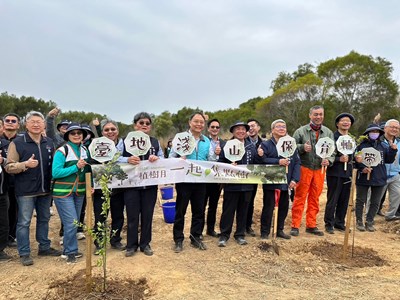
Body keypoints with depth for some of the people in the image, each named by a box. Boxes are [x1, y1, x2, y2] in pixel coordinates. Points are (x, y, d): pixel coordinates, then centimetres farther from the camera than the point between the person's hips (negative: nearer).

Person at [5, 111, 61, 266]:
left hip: (45, 189, 5)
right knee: (24, 222, 4)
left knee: (44, 219, 16)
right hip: (26, 191, -4)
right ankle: (24, 253, 17)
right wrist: (25, 164, -25)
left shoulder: (49, 143, 7)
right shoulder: (17, 143, -6)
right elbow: (9, 166, -9)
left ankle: (44, 247, 30)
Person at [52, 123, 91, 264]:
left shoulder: (85, 150, 6)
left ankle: (68, 250, 29)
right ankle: (70, 251, 11)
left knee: (75, 223, 13)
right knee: (71, 223, -8)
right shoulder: (62, 151, -13)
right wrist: (76, 167, -23)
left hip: (79, 192, 6)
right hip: (63, 192, -6)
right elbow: (55, 173, -19)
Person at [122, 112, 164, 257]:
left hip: (150, 184, 3)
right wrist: (128, 159, -22)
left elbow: (163, 159, 10)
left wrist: (157, 158, -12)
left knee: (147, 215, 9)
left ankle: (145, 244, 25)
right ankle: (131, 245, 22)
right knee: (132, 216, 5)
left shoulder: (155, 142, 11)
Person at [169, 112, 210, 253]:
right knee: (180, 210, 5)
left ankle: (196, 238, 26)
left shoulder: (207, 141, 9)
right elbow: (171, 157, -6)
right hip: (184, 180, -4)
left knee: (199, 210, 12)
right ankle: (178, 240, 18)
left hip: (201, 180, 4)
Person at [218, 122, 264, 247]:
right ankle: (224, 235, 15)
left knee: (243, 210, 13)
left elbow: (256, 164, 9)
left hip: (247, 184, 4)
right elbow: (220, 163, -6)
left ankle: (240, 234, 26)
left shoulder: (251, 146, 9)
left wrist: (260, 156, -9)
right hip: (231, 184, -4)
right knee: (228, 210, 4)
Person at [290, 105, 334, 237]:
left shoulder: (328, 132, 9)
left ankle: (311, 225, 23)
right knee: (300, 198, -1)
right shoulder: (301, 131, -1)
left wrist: (328, 160, -10)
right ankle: (295, 226, 6)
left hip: (320, 170, 4)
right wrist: (302, 147, -20)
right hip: (304, 169, -4)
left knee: (315, 199, 11)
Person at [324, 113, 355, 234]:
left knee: (344, 200, 11)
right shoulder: (332, 137, -6)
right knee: (332, 200, 0)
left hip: (347, 173, 6)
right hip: (335, 173, -6)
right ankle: (329, 224, 9)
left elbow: (354, 155, 23)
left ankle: (339, 223, 23)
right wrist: (339, 159, -21)